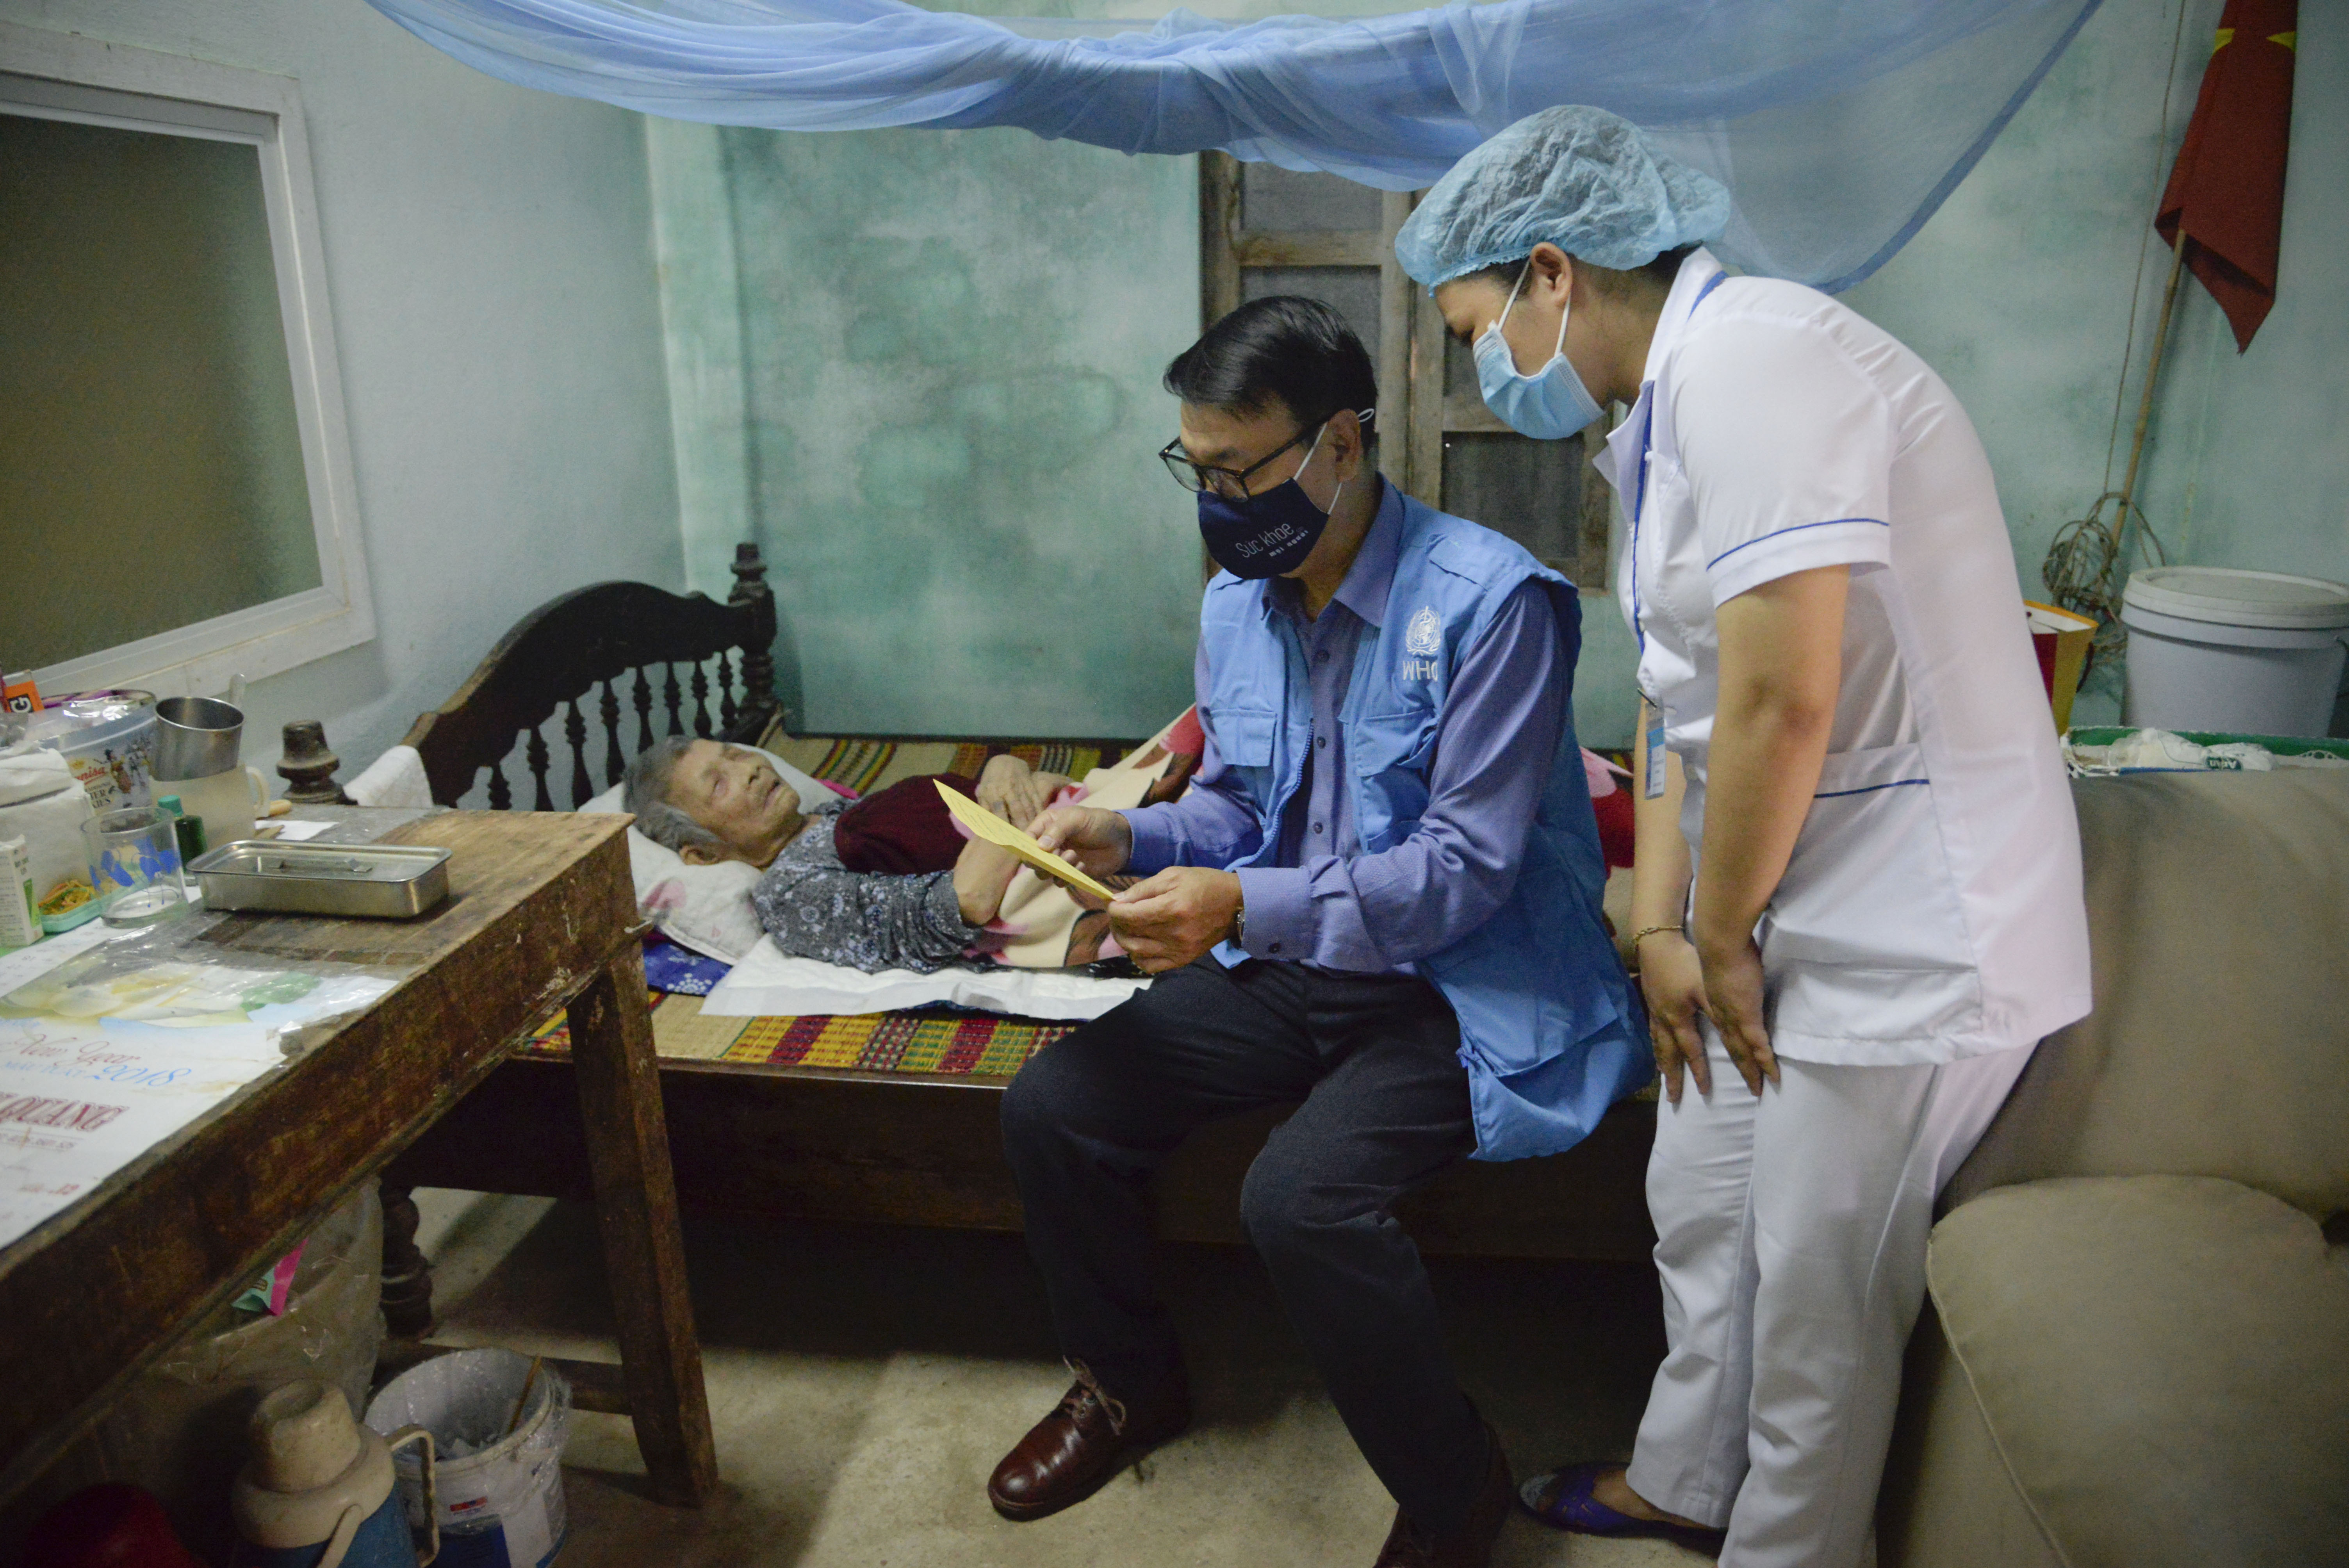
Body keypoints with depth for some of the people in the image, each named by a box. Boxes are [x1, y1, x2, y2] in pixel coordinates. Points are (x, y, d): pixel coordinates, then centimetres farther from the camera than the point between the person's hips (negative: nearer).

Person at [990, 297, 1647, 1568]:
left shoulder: (1489, 601, -18)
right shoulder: (1235, 603, 5)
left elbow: (1465, 868, -22)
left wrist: (1247, 907, -31)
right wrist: (1128, 835, -6)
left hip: (1461, 983, -7)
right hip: (1288, 965, 7)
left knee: (1301, 1194, -30)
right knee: (1051, 1106, -6)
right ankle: (1129, 1383, 22)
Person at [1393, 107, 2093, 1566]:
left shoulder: (1753, 357, -23)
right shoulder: (1671, 405, 11)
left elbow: (1783, 704, -27)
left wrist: (1723, 938, -13)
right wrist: (1663, 926, 7)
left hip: (1909, 936, -10)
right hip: (1778, 902, 10)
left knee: (1817, 1295, 8)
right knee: (1698, 1209, 22)